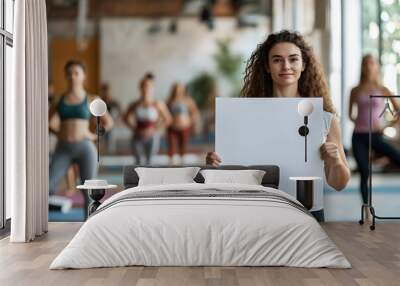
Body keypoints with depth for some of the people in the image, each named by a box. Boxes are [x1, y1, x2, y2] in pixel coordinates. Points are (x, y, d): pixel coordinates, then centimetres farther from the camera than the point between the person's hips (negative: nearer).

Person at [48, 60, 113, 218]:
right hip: (63, 149, 1)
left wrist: (94, 136, 2)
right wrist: (55, 132, 5)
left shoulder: (91, 100, 6)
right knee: (47, 187, -12)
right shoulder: (59, 100, 9)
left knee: (89, 190, -2)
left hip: (85, 148, -1)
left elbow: (109, 122, 12)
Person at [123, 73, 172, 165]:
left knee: (148, 162, 1)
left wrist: (155, 129, -7)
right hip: (138, 137, 2)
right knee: (137, 161, 8)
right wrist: (134, 128, 0)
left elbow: (168, 119, -3)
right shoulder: (135, 105, -3)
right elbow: (126, 118, 12)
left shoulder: (157, 104, -10)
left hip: (152, 137, -2)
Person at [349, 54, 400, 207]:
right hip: (359, 137, 0)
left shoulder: (383, 90, 1)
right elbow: (350, 114, 17)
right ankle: (368, 211, 6)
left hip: (376, 136, 0)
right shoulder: (355, 91, 6)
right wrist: (358, 121, -2)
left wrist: (385, 125, -8)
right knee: (364, 174, -2)